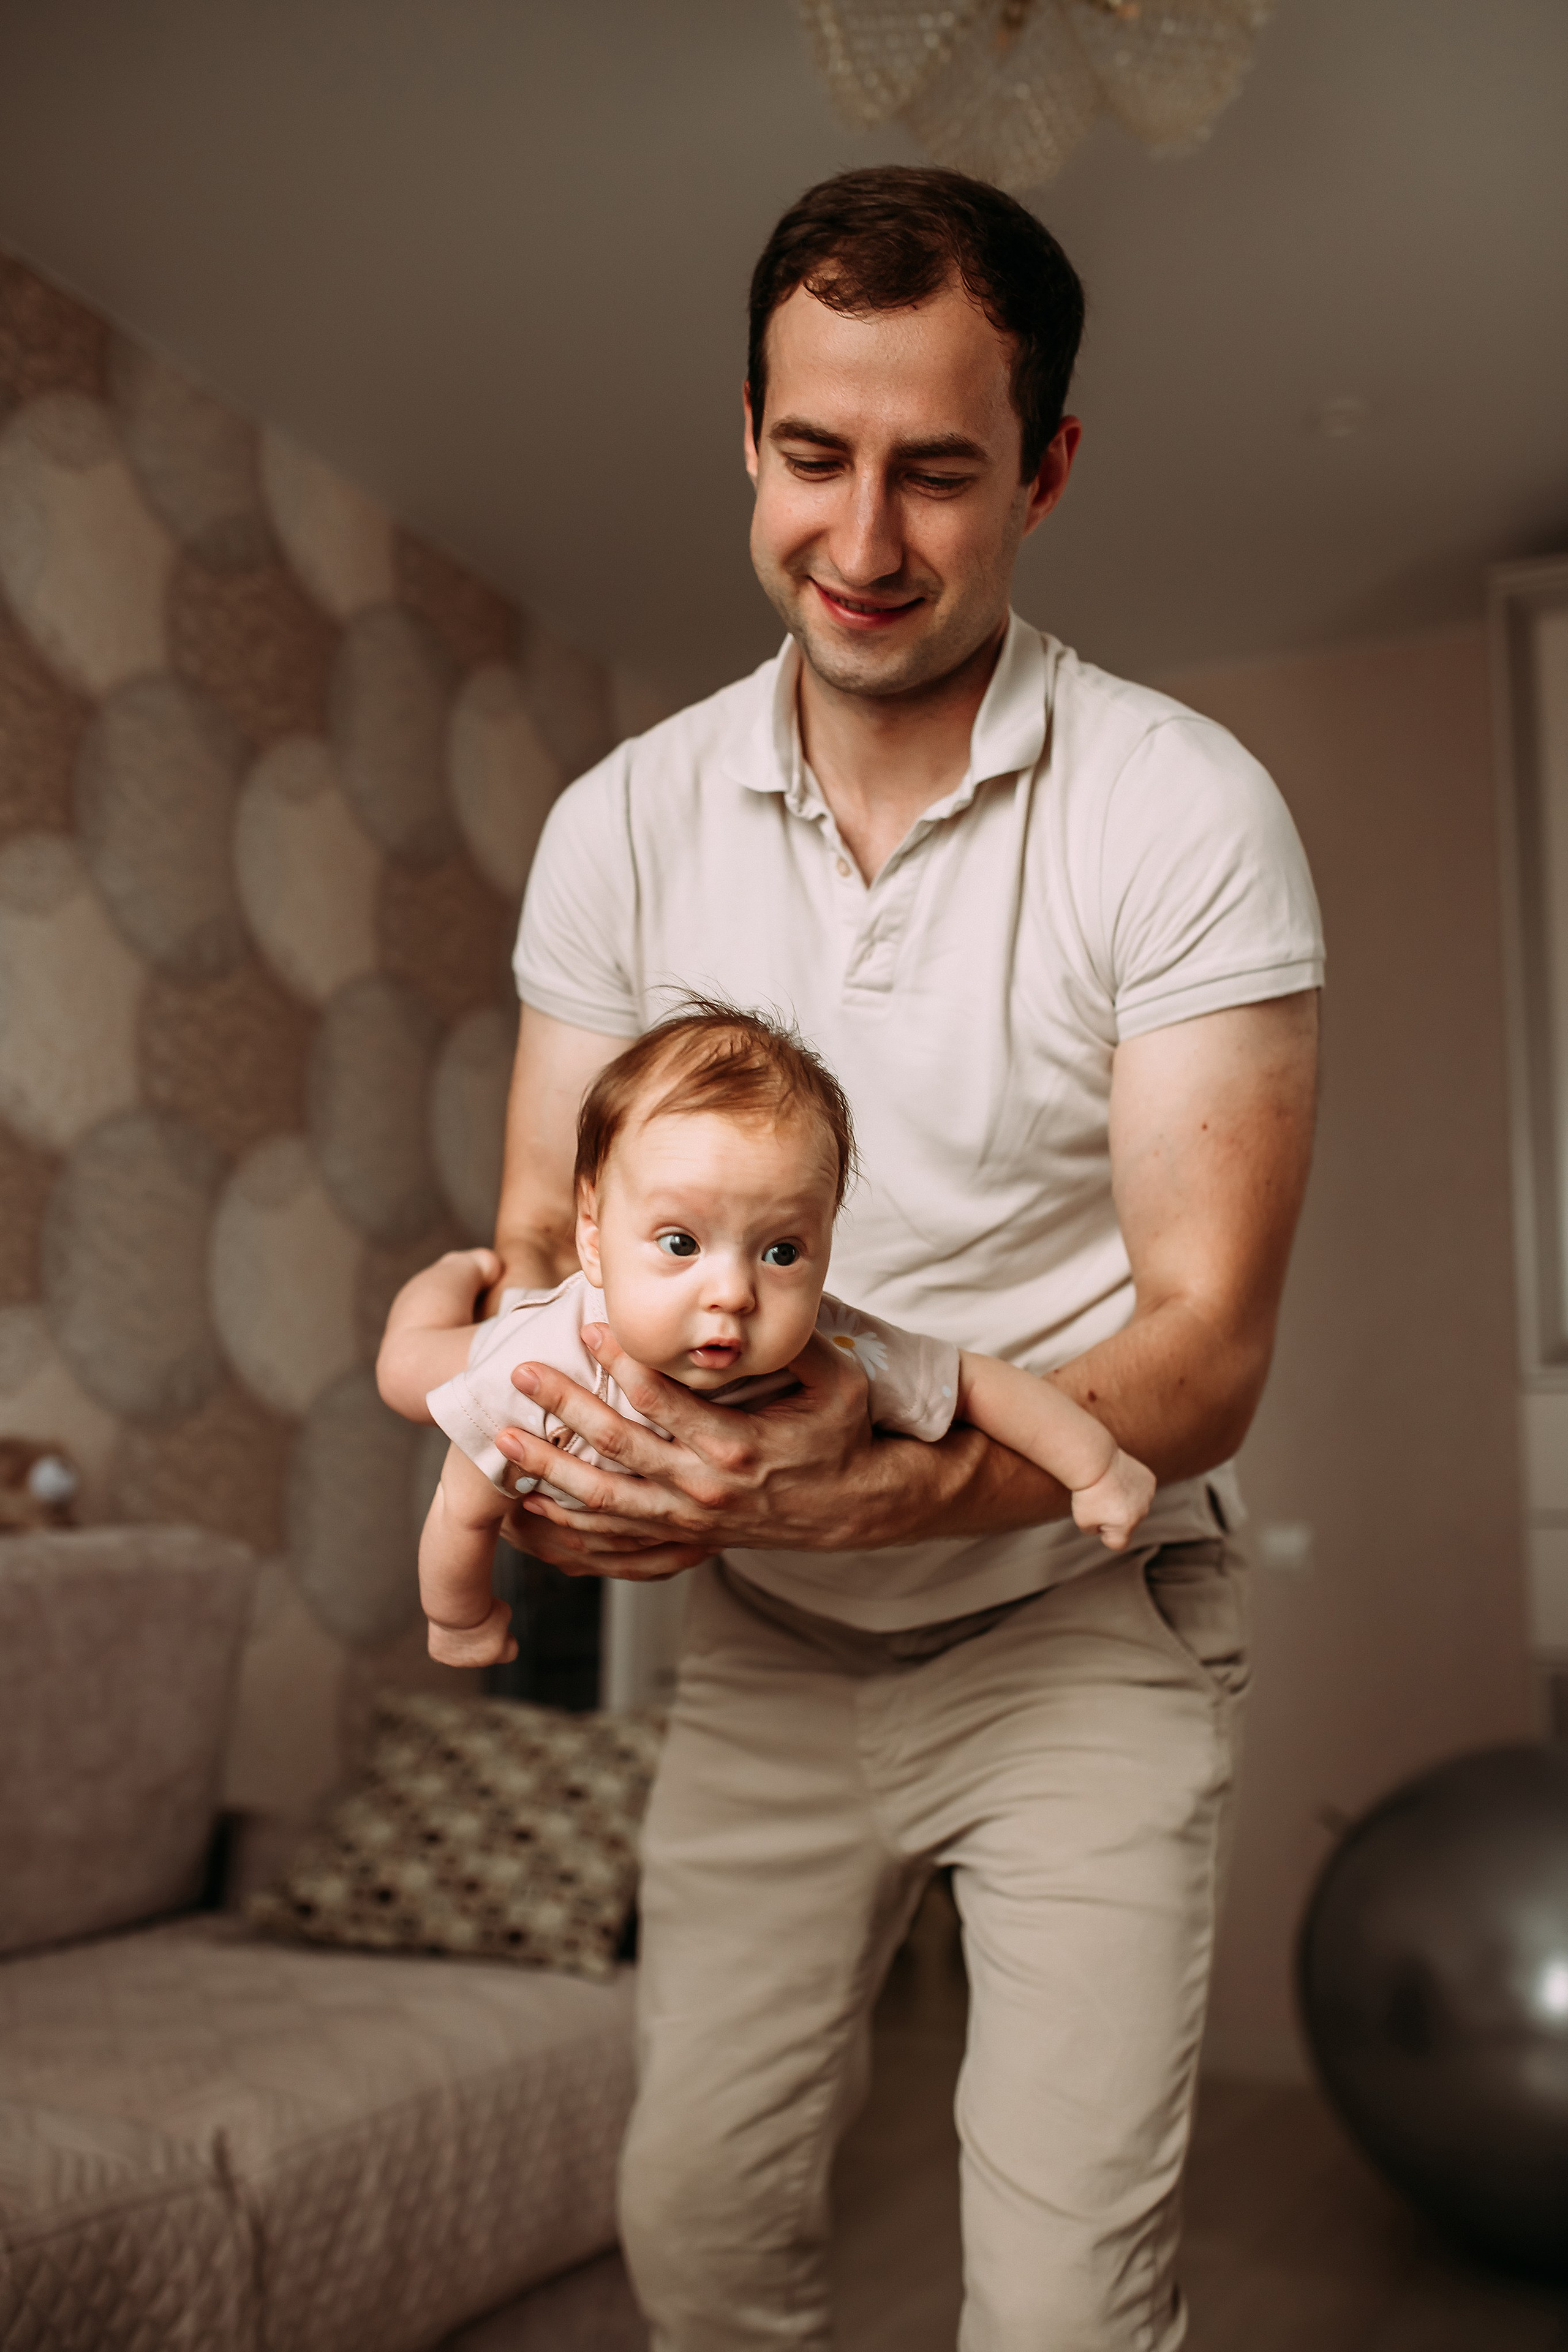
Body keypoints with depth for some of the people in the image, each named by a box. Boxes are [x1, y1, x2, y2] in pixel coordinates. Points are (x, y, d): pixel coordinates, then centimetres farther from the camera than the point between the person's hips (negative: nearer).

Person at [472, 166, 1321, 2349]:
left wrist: (871, 1483, -34)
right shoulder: (623, 820, -4)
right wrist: (544, 1439, -24)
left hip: (1076, 1620, -3)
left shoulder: (1181, 810, -16)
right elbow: (541, 1239, 0)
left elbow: (1206, 1348, -18)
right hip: (765, 1638, 3)